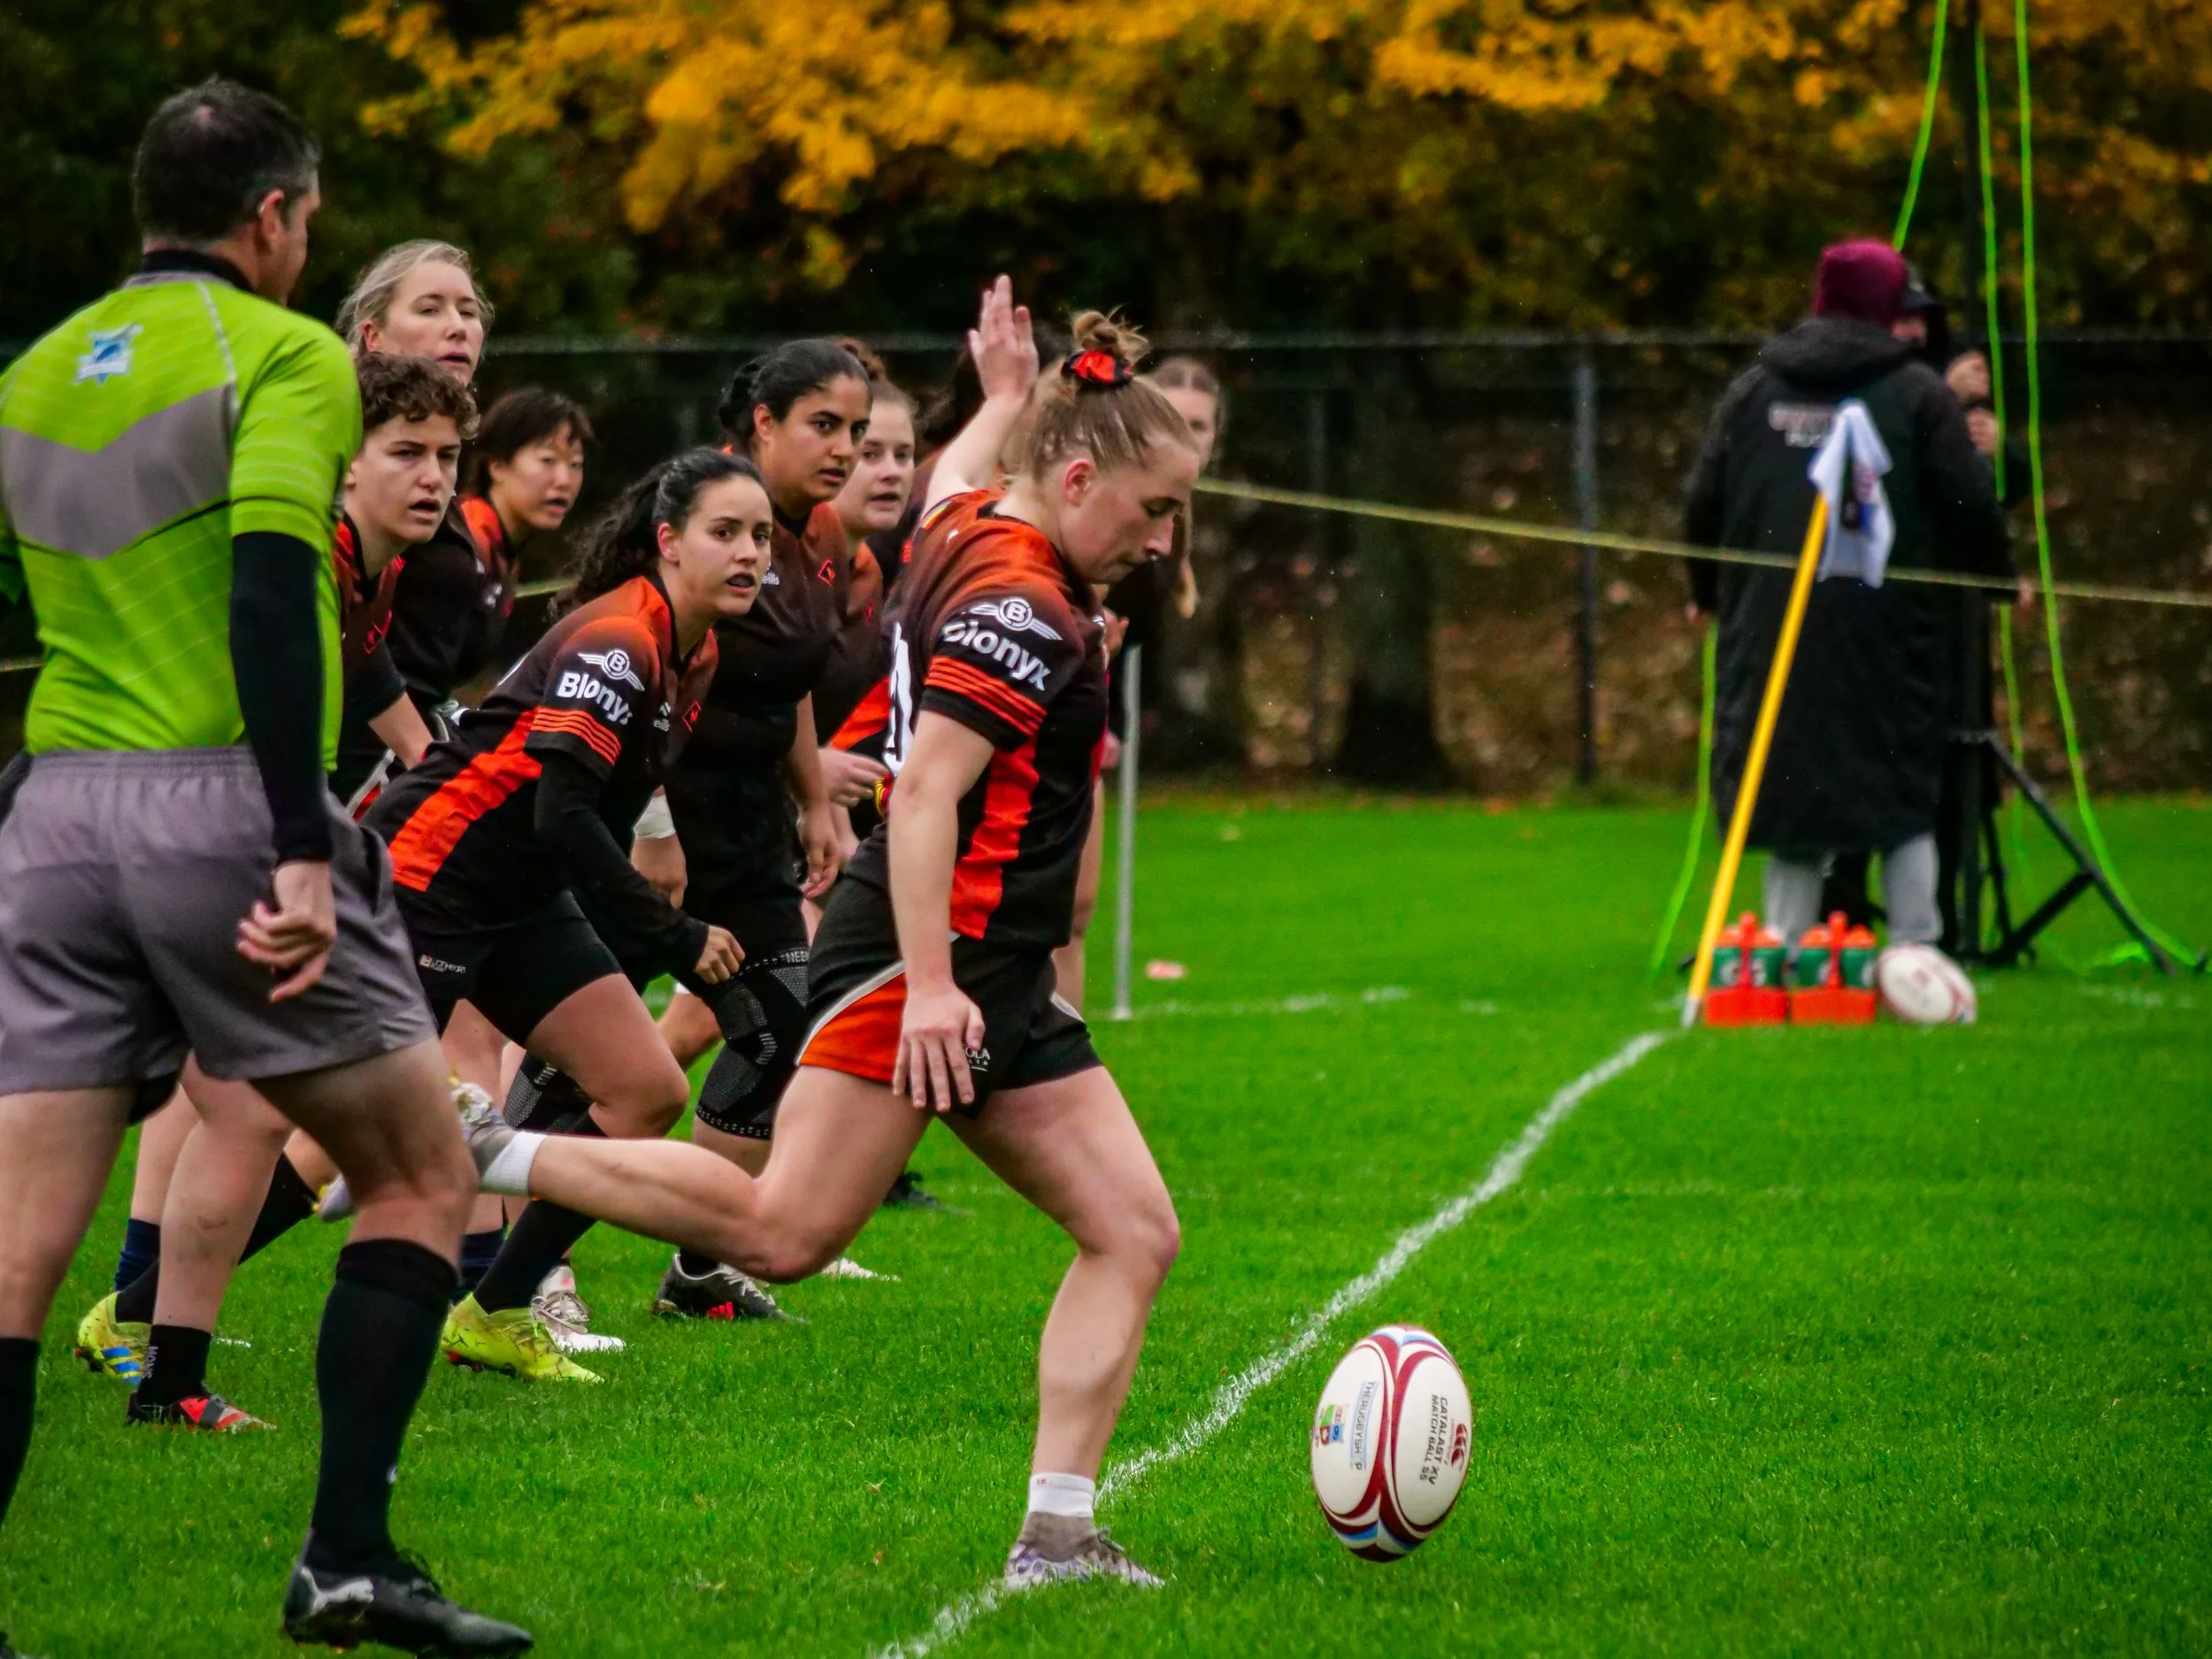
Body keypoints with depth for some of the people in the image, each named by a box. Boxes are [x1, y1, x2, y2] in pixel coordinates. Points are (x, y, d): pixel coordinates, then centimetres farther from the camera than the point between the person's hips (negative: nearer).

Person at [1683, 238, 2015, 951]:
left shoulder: (1752, 391, 8)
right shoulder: (1918, 395, -2)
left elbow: (1703, 509, 12)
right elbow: (1971, 511, -3)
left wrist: (1713, 595, 27)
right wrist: (2000, 578, 16)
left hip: (1770, 625, 3)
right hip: (1886, 624, -3)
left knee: (1788, 800, 7)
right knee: (1905, 798, 6)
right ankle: (1916, 946, 2)